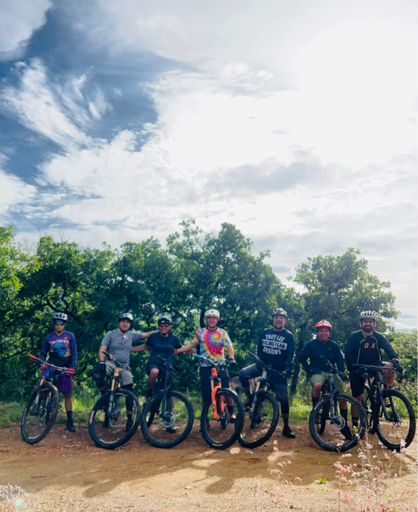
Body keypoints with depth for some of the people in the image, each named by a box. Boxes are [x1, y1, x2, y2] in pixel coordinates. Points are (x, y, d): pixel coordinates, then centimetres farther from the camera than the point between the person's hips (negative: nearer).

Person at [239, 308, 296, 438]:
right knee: (243, 374, -22)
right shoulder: (265, 332, 3)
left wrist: (286, 370, -14)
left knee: (283, 398, -1)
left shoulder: (288, 336, -3)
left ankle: (286, 427, 14)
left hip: (279, 370, -2)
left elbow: (291, 355, -4)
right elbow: (258, 349, 7)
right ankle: (250, 398, -1)